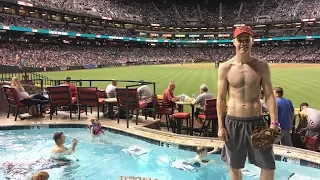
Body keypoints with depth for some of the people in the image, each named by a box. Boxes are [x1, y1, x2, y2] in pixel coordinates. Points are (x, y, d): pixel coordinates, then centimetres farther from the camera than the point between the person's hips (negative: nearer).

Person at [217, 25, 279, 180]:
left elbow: (269, 95, 0)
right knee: (234, 167, 14)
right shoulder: (225, 68, -4)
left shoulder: (261, 66, -1)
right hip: (233, 122, -1)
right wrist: (220, 126, -3)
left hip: (257, 121, 1)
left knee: (269, 167, 10)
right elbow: (221, 98, -1)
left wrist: (274, 122, -8)